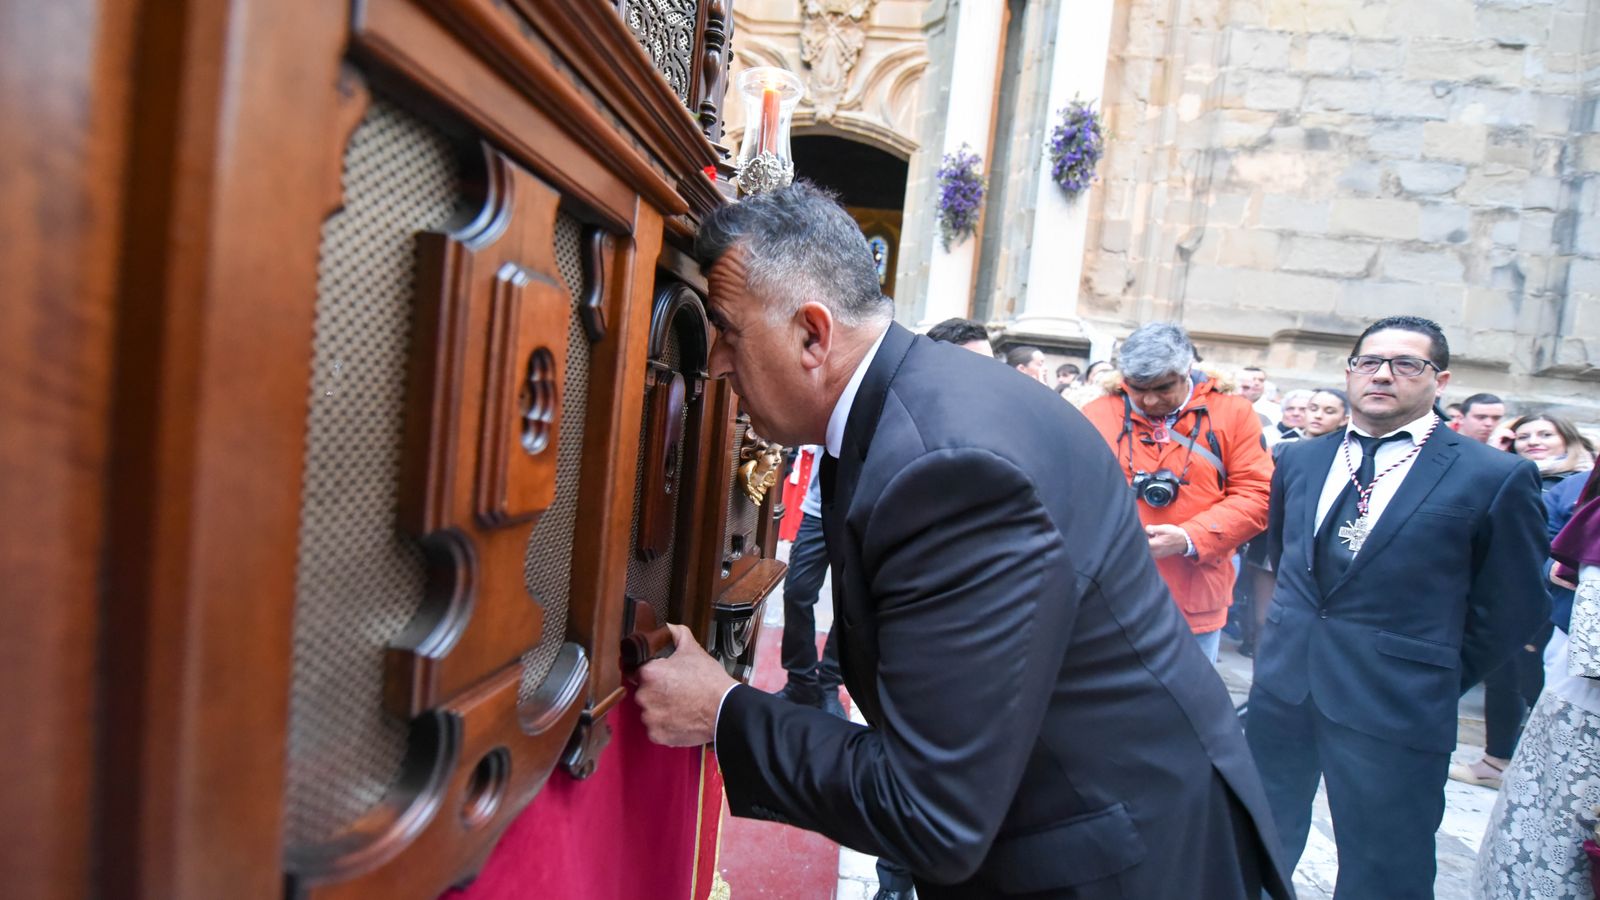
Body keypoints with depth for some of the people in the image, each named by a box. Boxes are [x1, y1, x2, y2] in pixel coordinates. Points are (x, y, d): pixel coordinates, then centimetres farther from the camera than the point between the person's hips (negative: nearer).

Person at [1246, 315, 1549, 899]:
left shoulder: (1496, 478, -8)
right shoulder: (1299, 461, 6)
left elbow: (1509, 611, -3)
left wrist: (1435, 681, 3)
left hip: (1395, 708, -4)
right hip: (1282, 683, 4)